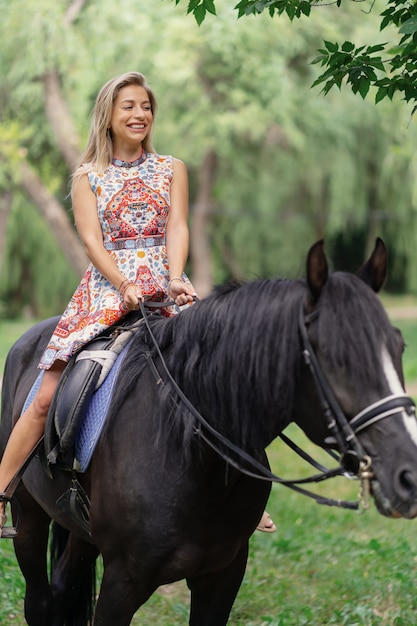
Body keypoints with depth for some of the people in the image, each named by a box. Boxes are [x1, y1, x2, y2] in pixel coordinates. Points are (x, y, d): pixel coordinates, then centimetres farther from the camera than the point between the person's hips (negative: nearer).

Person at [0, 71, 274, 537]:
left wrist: (175, 278, -19)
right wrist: (124, 285, -19)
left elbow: (177, 228, 1)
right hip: (106, 288, -1)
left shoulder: (171, 170, 14)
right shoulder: (87, 176, 9)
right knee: (46, 397, -9)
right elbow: (92, 239, -2)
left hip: (164, 284, 1)